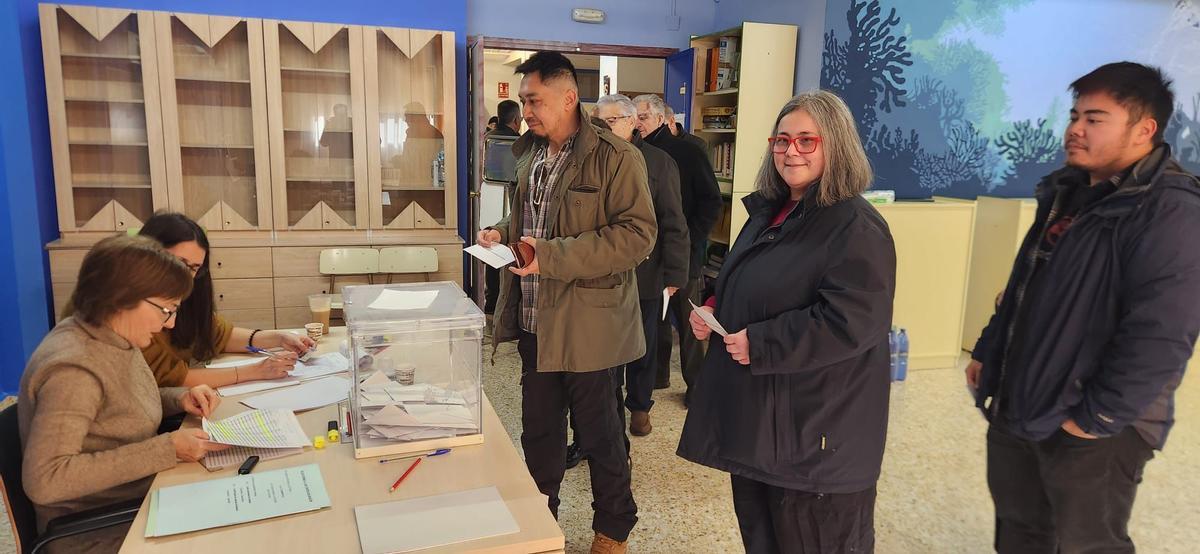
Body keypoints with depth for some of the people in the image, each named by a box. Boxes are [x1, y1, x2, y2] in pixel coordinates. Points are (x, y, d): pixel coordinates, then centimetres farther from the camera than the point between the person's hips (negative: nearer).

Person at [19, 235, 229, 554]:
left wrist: (180, 399, -3)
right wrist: (166, 450, -29)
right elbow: (44, 480, -30)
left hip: (140, 499, 8)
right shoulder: (73, 368, -25)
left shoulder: (116, 339, -1)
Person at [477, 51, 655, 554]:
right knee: (538, 431, 19)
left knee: (599, 434, 11)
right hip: (534, 321, 7)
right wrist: (502, 233, 1)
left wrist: (552, 256, -26)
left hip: (587, 324, -6)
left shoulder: (616, 158, -13)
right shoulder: (530, 155, 10)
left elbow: (638, 233, -21)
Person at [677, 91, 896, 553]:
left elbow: (850, 322, -26)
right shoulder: (768, 213, 11)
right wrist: (713, 309, 1)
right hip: (754, 412, 9)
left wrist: (759, 345, -23)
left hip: (816, 428, -8)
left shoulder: (856, 227, -17)